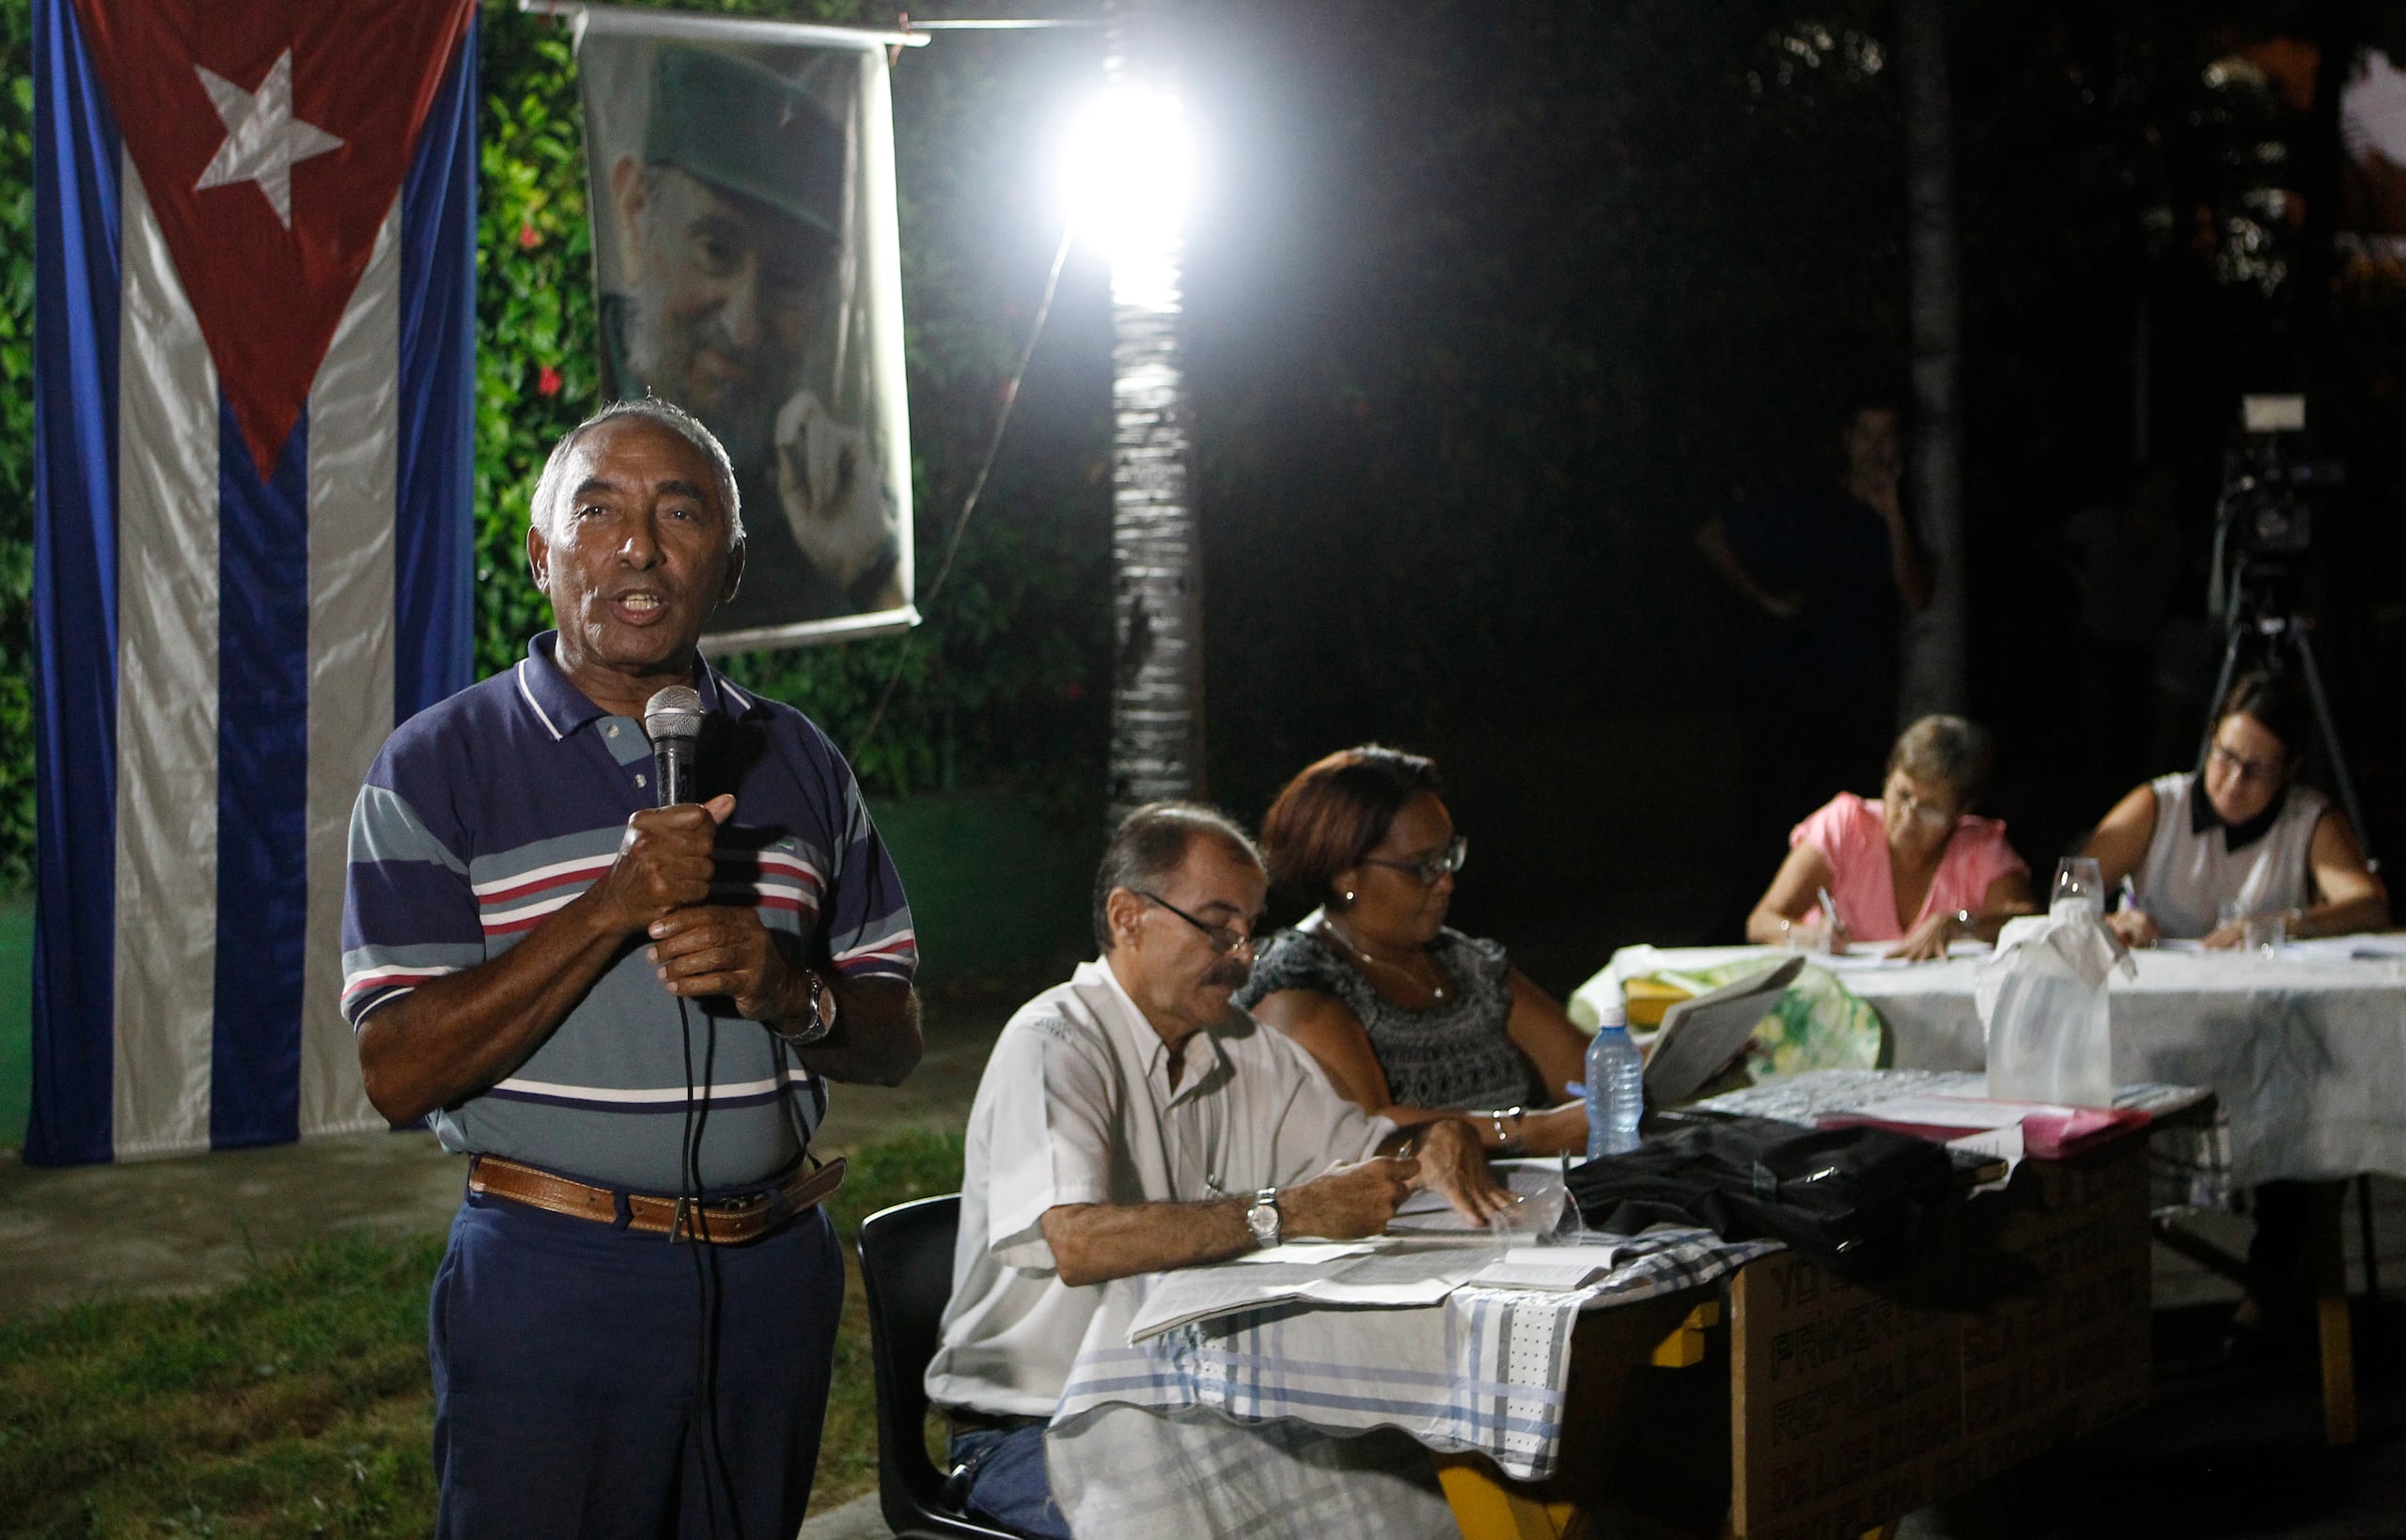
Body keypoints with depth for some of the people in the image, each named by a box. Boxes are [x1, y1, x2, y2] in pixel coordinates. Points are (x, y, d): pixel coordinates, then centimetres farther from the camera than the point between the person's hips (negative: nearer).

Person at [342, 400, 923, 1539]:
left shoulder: (800, 764, 9)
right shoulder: (442, 765, -3)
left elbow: (895, 1038, 10)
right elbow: (398, 1074, -11)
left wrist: (793, 992, -13)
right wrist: (615, 910, -20)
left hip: (775, 1273, 4)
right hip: (550, 1278, -4)